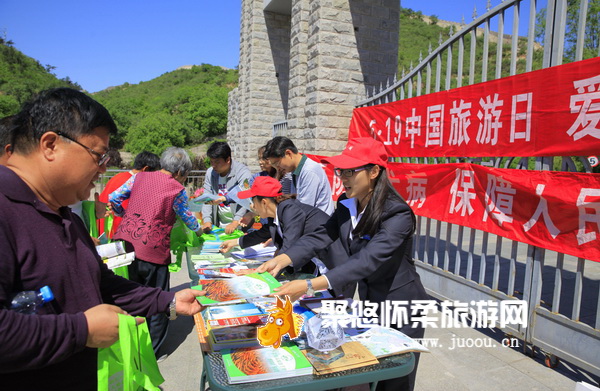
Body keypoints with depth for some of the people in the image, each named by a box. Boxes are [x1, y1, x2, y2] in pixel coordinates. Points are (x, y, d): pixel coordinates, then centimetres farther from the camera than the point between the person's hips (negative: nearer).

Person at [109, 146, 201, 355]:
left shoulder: (139, 177, 9)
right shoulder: (177, 189, -2)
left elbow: (114, 198, 9)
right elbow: (187, 217, 11)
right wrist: (199, 229, 32)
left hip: (124, 243, 5)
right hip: (152, 252, -5)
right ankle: (151, 351, 22)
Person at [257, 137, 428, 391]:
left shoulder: (398, 215, -28)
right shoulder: (347, 205, -4)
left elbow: (367, 261, -39)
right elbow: (320, 235, -13)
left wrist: (309, 286, -47)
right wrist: (281, 260, -29)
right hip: (369, 303, 7)